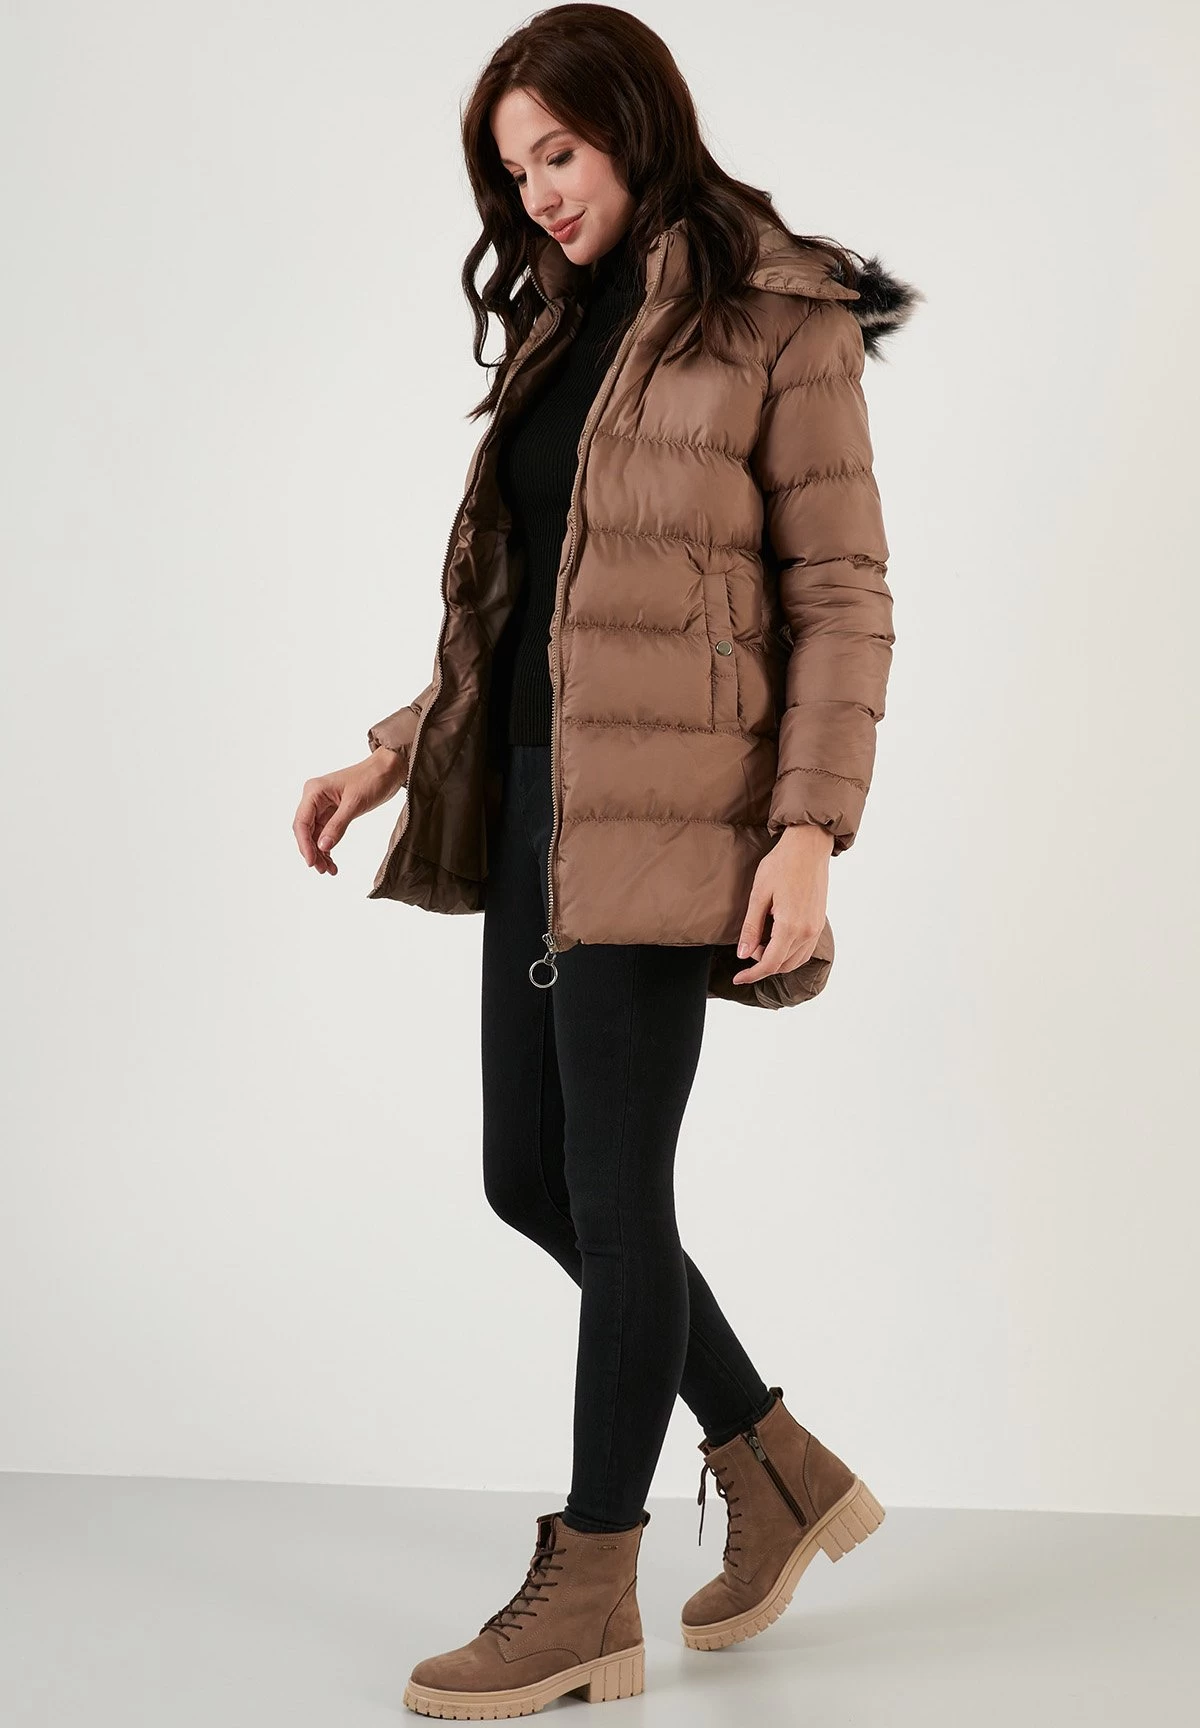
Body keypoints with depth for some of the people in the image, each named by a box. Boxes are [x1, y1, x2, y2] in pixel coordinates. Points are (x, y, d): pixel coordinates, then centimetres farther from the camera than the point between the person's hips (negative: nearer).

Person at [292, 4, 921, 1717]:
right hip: (531, 799, 8)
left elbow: (842, 595, -8)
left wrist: (809, 827, -17)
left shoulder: (777, 321, -5)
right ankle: (781, 1473, 29)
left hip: (660, 811, -8)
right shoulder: (563, 324, 17)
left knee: (610, 1190, -2)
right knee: (531, 1181, 11)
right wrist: (398, 754, 11)